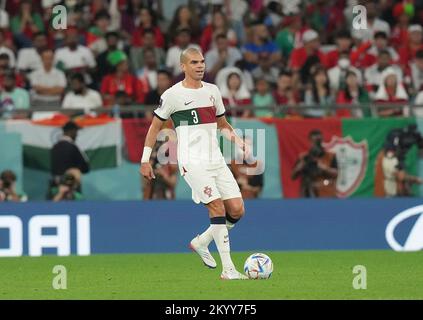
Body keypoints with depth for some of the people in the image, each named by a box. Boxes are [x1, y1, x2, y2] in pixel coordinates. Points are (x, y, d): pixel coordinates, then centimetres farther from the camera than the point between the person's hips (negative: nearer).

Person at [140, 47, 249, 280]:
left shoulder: (212, 91, 14)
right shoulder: (173, 95, -3)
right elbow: (155, 127, 5)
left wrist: (238, 141, 8)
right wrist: (145, 160, 2)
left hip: (216, 160, 6)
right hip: (192, 162, -6)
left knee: (237, 210, -3)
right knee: (217, 207, -18)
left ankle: (201, 242, 21)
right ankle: (227, 269, -16)